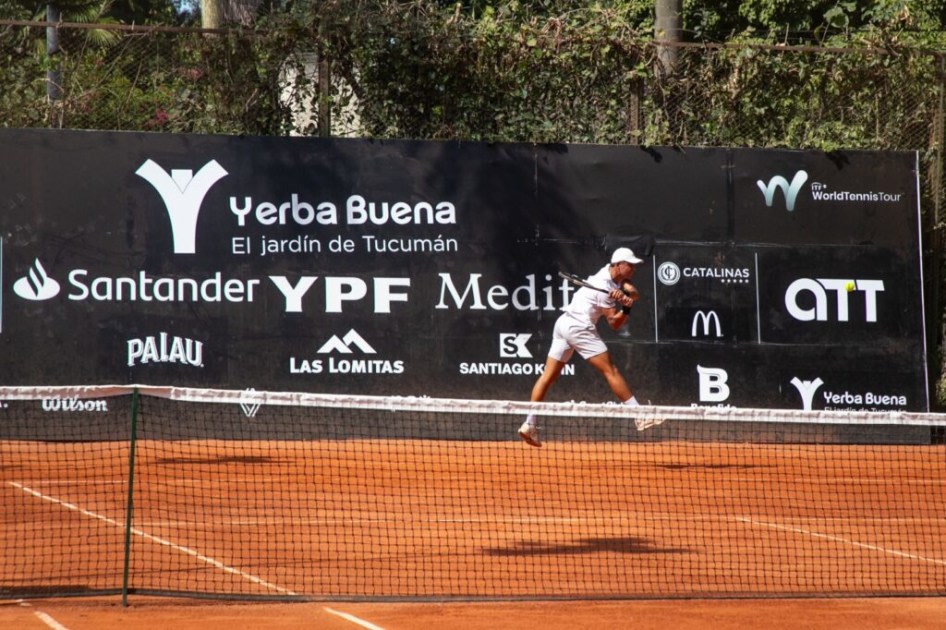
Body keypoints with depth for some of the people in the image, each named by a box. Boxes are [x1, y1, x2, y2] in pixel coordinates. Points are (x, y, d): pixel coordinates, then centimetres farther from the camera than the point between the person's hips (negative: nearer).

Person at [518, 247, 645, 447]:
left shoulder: (612, 273, 9)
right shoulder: (603, 287, -17)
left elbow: (634, 293, -1)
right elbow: (615, 323, -12)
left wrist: (626, 295, -21)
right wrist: (626, 308, -29)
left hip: (564, 323, 10)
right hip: (579, 327, -10)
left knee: (548, 375, 5)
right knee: (610, 370, -10)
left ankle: (529, 424, 3)